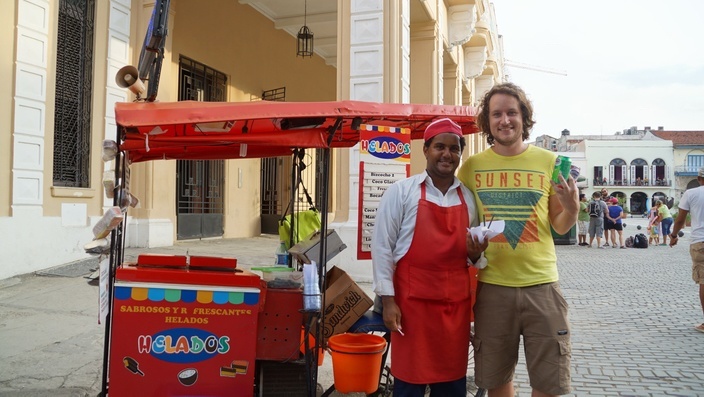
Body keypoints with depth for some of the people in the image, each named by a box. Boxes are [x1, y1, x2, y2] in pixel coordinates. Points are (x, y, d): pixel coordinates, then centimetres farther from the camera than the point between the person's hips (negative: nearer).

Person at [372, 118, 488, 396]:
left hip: (456, 302, 4)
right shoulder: (400, 191, -2)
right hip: (413, 300, -4)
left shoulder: (469, 197, 10)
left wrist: (475, 254, -4)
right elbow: (382, 247, -4)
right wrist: (387, 300, -9)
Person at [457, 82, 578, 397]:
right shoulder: (471, 166, 1)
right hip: (491, 286, 1)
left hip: (541, 284, 0)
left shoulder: (548, 161, 1)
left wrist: (572, 208, -13)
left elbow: (560, 227, 7)